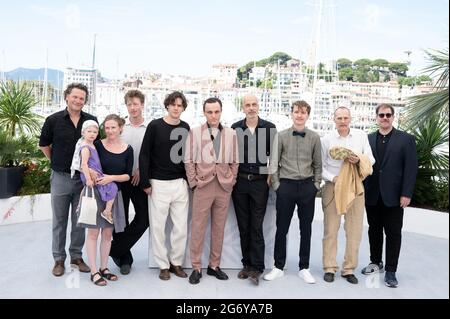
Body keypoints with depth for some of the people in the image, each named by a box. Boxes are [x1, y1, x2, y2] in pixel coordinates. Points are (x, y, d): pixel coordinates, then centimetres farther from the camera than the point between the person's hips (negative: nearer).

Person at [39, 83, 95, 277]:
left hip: (83, 178, 1)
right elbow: (44, 144, 9)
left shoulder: (91, 120, 0)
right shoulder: (54, 120, -3)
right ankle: (59, 259, 20)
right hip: (60, 178, -1)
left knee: (79, 220, 10)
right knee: (59, 221, 8)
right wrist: (56, 162, 9)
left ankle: (76, 257, 24)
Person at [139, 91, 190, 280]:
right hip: (159, 184, -3)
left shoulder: (185, 128, 7)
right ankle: (163, 265, 19)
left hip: (180, 183, 3)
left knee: (181, 227, 6)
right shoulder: (155, 126, -4)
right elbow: (144, 155, -5)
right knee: (158, 226, 4)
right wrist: (145, 183, -8)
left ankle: (176, 262, 21)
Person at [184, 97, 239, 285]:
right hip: (202, 186, -2)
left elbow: (235, 161, 10)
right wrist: (194, 183, -4)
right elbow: (188, 160, 1)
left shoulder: (231, 134, 8)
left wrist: (232, 181, 2)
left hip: (224, 187, 2)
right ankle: (196, 267, 13)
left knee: (219, 228, 9)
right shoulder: (195, 132, 3)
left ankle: (214, 265, 22)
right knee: (198, 228, 1)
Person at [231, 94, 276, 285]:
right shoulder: (235, 128, 5)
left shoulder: (269, 128, 1)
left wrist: (271, 175, 1)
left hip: (260, 182, -2)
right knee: (243, 225, 8)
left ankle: (256, 267, 5)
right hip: (239, 182, 2)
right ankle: (247, 264, 19)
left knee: (256, 226, -3)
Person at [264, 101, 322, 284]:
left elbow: (318, 164, 9)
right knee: (282, 228, 6)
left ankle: (304, 268, 21)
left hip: (307, 186, 1)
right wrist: (276, 185, -3)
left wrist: (316, 185, 1)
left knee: (306, 228, 8)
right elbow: (274, 163, 3)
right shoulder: (281, 136, 1)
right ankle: (279, 267, 19)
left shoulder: (314, 137, 4)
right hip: (286, 185, -1)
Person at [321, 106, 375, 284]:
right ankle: (329, 268, 14)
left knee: (354, 230, 5)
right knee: (331, 229, 3)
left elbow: (371, 160, 5)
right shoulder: (326, 140, 0)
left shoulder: (361, 136, 6)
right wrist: (333, 178, -14)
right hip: (332, 187, -1)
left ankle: (349, 269, 17)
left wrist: (359, 160, -16)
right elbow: (320, 166, 2)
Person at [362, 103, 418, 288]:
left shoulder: (406, 139, 0)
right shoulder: (368, 139, 8)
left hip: (393, 196, -3)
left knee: (393, 233, 3)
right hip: (372, 195, 3)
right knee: (374, 230, 14)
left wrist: (406, 194, -12)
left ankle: (391, 271, 13)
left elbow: (411, 168, -5)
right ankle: (376, 262, 29)